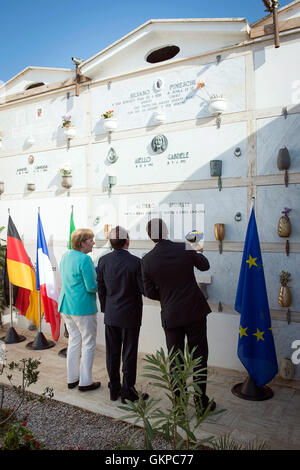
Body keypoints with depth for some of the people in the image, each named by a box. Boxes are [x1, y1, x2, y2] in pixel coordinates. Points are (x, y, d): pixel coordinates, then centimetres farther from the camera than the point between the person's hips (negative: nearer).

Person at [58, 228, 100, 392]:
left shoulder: (65, 256, 8)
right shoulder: (85, 259, -20)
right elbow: (91, 287, -21)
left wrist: (95, 271, 11)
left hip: (66, 306, 9)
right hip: (83, 308, -8)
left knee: (74, 341, 18)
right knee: (88, 344, 5)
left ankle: (72, 379, 28)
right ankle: (85, 382, 14)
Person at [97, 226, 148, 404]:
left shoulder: (103, 261, -5)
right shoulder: (135, 262, -20)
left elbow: (100, 289, 3)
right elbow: (144, 289, -16)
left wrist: (105, 309, 15)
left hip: (111, 315, 5)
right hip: (130, 316, -4)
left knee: (112, 353, 16)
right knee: (129, 354, 8)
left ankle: (114, 389, 30)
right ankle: (128, 391, 21)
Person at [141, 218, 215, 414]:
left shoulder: (147, 260, -8)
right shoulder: (185, 249, -10)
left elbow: (150, 292, -2)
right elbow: (205, 266, 9)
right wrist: (197, 251, 27)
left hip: (170, 315, 1)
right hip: (195, 311, 0)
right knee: (199, 357, 13)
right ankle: (201, 402, 23)